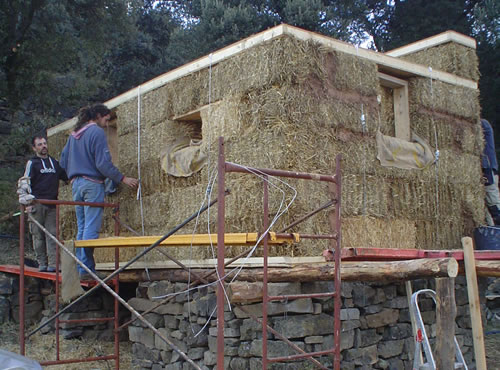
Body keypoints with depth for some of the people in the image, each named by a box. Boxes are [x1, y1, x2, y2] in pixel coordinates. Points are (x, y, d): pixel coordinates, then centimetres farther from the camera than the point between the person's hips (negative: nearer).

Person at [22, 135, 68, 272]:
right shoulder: (32, 163, 4)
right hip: (37, 204, -3)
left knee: (52, 234, -3)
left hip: (52, 204, 3)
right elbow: (25, 183, -1)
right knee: (38, 235, 0)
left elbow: (66, 178, 29)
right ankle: (42, 263, 7)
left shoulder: (55, 163, 16)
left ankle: (53, 264, -6)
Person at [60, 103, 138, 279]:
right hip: (92, 184, -8)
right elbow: (103, 163, -15)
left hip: (76, 184, 8)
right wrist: (123, 178, -9)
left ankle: (79, 268, 12)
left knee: (81, 228, 11)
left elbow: (63, 160, 18)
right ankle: (87, 269, -6)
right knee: (91, 228, -6)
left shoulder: (74, 134, 16)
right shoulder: (97, 132, -9)